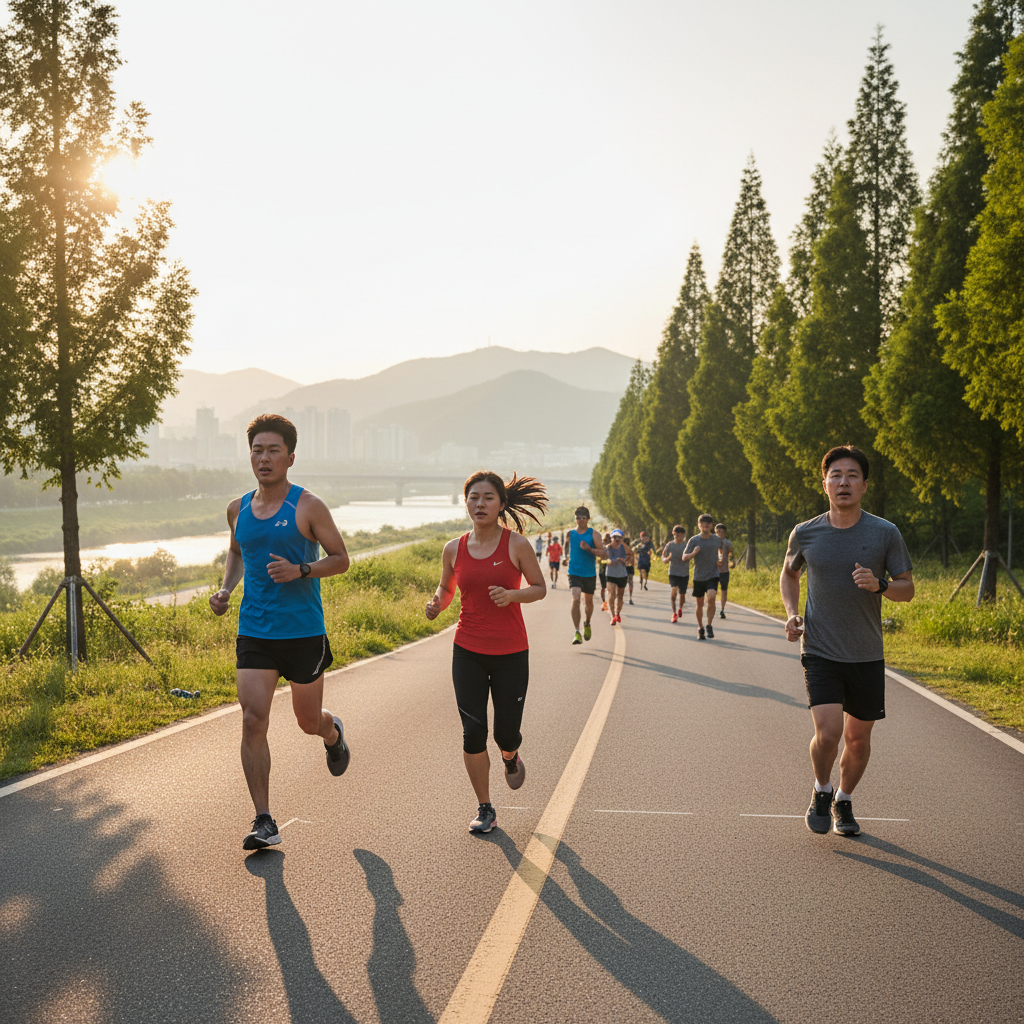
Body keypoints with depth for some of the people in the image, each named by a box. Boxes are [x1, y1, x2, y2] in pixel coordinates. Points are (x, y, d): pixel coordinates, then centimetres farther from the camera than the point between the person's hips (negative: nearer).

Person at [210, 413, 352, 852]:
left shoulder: (308, 507, -7)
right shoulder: (238, 509, 7)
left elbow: (340, 559, -3)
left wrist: (301, 571, -20)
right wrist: (226, 588, 8)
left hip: (304, 631, -3)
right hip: (253, 631, 3)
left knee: (308, 721, 11)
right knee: (252, 721, -10)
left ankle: (333, 734, 51)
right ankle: (264, 822, -3)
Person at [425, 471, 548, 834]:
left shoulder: (516, 544, -6)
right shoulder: (454, 549, 1)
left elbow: (539, 588, 1)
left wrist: (512, 594, -18)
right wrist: (437, 604, -6)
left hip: (511, 653, -1)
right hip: (468, 651, 2)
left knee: (506, 733, 4)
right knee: (473, 732, -4)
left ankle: (510, 757, 43)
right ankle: (485, 809, 12)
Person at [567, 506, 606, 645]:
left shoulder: (593, 533, -4)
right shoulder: (570, 534, 4)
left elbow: (603, 553, -10)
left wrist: (590, 549, -24)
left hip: (590, 574, 0)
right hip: (574, 573, 0)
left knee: (588, 602, 14)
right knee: (575, 599, -20)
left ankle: (587, 624, 45)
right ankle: (577, 632, -20)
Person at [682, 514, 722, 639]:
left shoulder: (717, 539, 2)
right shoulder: (694, 540, -5)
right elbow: (684, 557, -5)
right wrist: (693, 554, -24)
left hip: (712, 576, 0)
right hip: (698, 577, 0)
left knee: (711, 597, -22)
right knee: (699, 603, 8)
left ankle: (709, 626, -9)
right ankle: (700, 628, 26)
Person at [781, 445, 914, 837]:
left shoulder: (885, 534, -5)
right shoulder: (805, 533, -2)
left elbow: (907, 588, 1)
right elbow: (789, 574, 17)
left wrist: (878, 585, -20)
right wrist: (792, 612, 0)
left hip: (867, 656, 1)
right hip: (820, 652, -1)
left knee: (858, 738, 9)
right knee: (828, 732, -16)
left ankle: (844, 801, 35)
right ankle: (821, 791, 14)